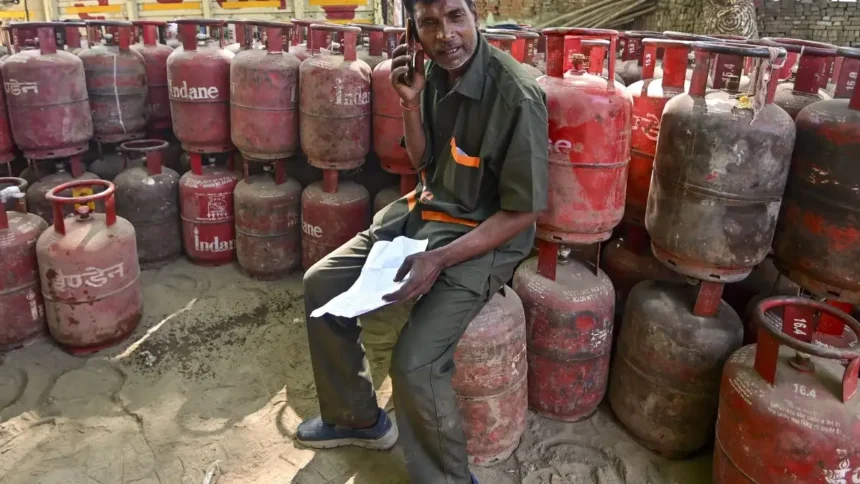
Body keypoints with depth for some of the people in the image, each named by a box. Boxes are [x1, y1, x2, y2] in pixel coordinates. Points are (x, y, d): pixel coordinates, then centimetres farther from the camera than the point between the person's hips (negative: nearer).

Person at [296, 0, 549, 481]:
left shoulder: (516, 95, -24)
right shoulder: (436, 72, -1)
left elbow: (524, 211, -19)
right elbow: (425, 164, 9)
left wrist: (439, 259, -24)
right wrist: (411, 102, -9)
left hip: (486, 235, -8)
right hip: (425, 211, 8)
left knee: (415, 362, -24)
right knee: (323, 283, 6)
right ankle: (357, 417, 24)